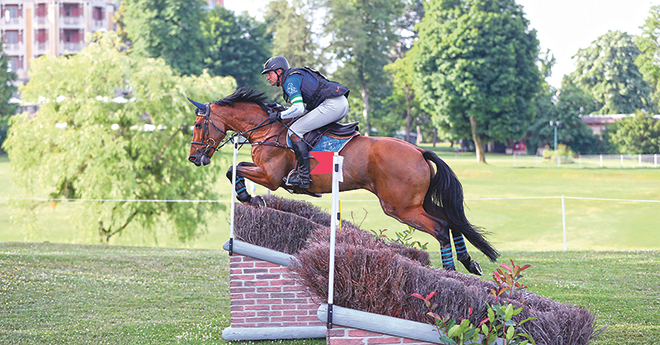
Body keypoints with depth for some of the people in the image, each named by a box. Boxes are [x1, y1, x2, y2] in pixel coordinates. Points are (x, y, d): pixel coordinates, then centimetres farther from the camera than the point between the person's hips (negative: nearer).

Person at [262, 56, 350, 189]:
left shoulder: (289, 81, -5)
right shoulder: (295, 76, 26)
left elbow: (299, 109, -18)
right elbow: (304, 107, 32)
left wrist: (279, 115, -6)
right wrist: (283, 109, 24)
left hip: (332, 105, -11)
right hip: (343, 104, 11)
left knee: (294, 132, -9)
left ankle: (304, 176, -13)